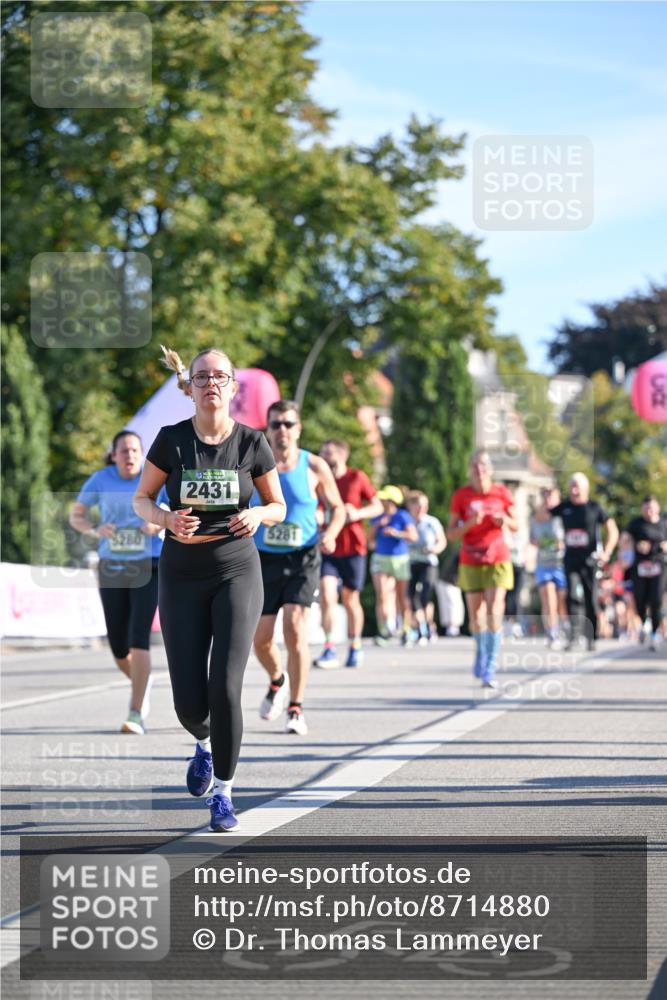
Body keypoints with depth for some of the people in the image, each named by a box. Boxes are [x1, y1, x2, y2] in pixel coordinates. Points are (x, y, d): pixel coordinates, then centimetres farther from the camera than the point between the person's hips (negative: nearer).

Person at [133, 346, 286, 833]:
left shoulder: (252, 442, -5)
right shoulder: (171, 440, -5)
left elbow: (278, 506, 6)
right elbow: (142, 499, 5)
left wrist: (257, 515, -16)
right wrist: (167, 519, -16)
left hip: (237, 573, -1)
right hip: (182, 577, 1)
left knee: (225, 685, -15)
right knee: (189, 700, -1)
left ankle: (223, 792, 2)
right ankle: (205, 744, 36)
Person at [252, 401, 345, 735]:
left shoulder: (315, 467, -2)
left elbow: (337, 508, 8)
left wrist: (330, 533, -13)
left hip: (302, 559, -2)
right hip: (263, 560, 2)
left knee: (295, 630, -16)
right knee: (261, 639, 3)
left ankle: (296, 709, -7)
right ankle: (277, 681, 37)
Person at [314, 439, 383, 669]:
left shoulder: (357, 478, -1)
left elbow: (377, 506, 4)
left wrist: (358, 513, -13)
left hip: (353, 548, -1)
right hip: (328, 548, 1)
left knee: (350, 598, 7)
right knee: (326, 596, -14)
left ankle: (355, 647, 23)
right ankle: (329, 649, -14)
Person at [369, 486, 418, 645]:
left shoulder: (403, 517, -6)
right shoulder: (378, 517, 7)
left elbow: (413, 536, -17)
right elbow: (370, 540, 7)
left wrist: (396, 533, -30)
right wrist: (377, 525, -8)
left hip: (399, 559, -3)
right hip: (380, 559, 3)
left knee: (402, 598, 7)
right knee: (381, 596, -13)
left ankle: (406, 632, 21)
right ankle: (383, 631, -15)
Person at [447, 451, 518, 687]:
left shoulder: (502, 493, -1)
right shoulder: (461, 495, -2)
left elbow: (516, 526, 8)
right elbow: (451, 534, -2)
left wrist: (504, 520, -13)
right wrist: (470, 523, -19)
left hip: (498, 561, -1)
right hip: (470, 562, 1)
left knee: (494, 612, -14)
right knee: (476, 615, 8)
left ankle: (489, 669, -13)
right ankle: (480, 654, 36)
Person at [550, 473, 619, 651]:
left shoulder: (594, 508, -1)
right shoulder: (564, 507, 7)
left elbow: (613, 531, 3)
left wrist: (607, 552, -9)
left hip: (589, 559, -2)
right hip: (570, 558, 2)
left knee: (591, 599, 4)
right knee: (572, 596, -13)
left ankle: (592, 638, 13)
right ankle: (574, 635, -15)